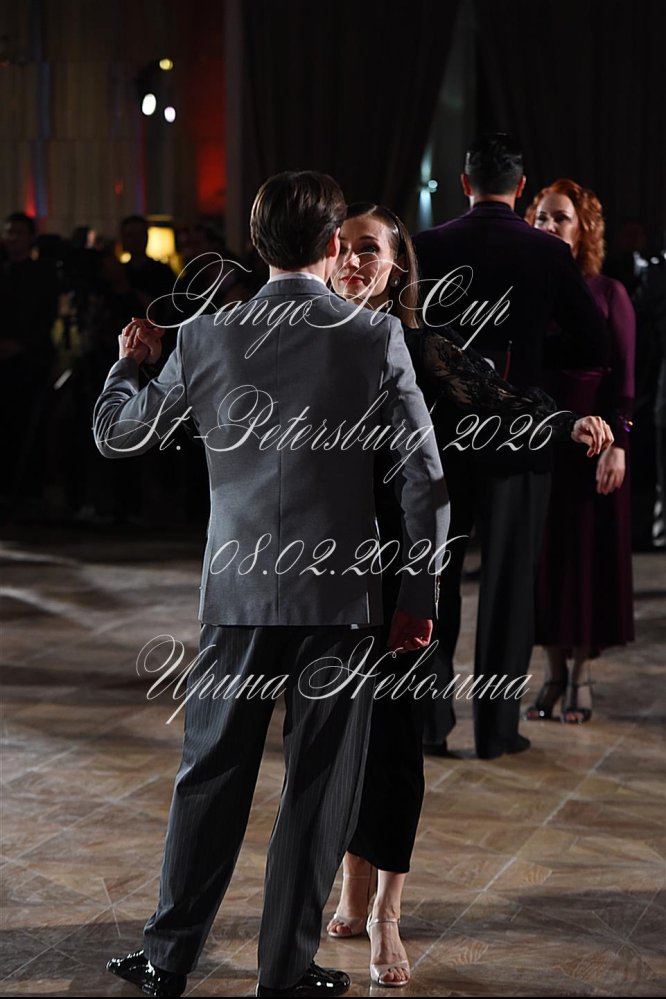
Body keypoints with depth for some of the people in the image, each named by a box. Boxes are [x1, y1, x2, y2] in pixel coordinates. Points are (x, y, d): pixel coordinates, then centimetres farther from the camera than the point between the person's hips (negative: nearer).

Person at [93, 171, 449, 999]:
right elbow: (424, 481, -6)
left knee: (211, 777, 13)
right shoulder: (377, 338, -6)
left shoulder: (206, 339, -2)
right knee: (319, 788, 8)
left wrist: (127, 361, 29)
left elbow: (114, 433, 10)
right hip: (342, 592, -2)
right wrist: (420, 594, 3)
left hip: (240, 592, 2)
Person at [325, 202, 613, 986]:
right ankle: (354, 893, 26)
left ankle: (386, 917, 13)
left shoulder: (423, 350, -5)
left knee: (393, 729, 1)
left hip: (400, 566, -2)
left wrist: (569, 425, -26)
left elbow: (503, 408, -9)